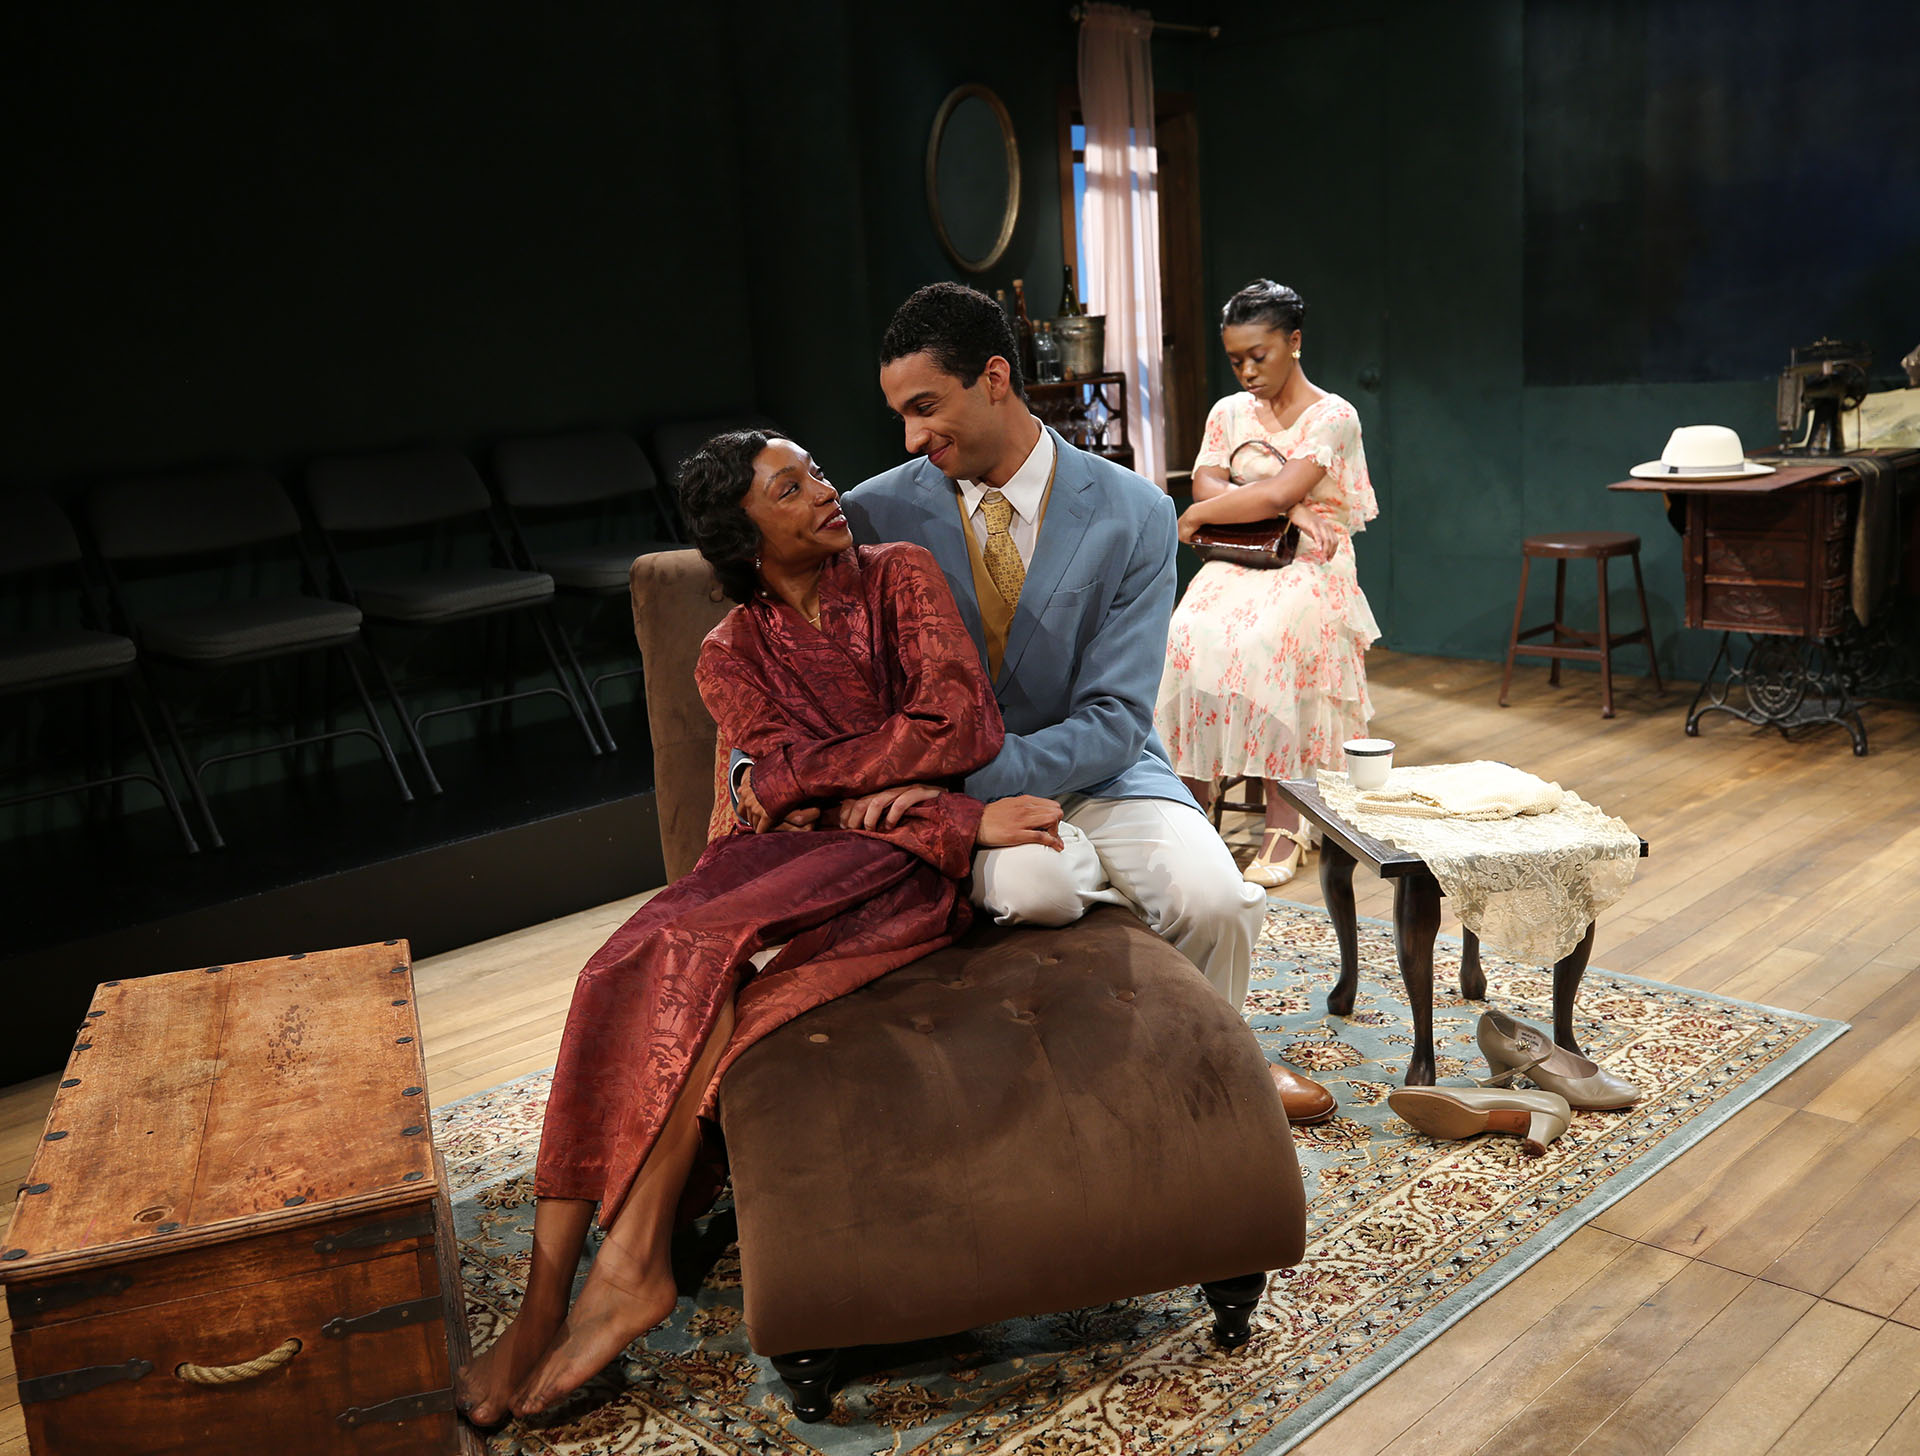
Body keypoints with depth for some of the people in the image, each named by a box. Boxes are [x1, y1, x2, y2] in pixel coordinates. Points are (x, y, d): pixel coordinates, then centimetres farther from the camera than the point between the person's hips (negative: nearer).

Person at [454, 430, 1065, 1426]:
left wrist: (817, 780, -5)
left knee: (704, 944, -30)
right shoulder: (731, 651, 11)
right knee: (625, 971, -25)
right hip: (792, 856, 3)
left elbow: (963, 727, -8)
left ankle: (632, 1262, -20)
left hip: (903, 860, -3)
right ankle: (540, 1316, -22)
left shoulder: (901, 577, 6)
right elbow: (785, 781, -6)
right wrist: (962, 820, -18)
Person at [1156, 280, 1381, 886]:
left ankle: (1283, 820, -29)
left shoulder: (1332, 416, -2)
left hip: (1310, 569, -4)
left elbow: (1278, 493, -15)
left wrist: (1202, 514, -5)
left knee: (1260, 644, -35)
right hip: (1239, 563, 4)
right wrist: (1259, 504, -14)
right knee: (1190, 636, -29)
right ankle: (1191, 800, -26)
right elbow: (1204, 484, 3)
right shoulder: (1230, 413, 17)